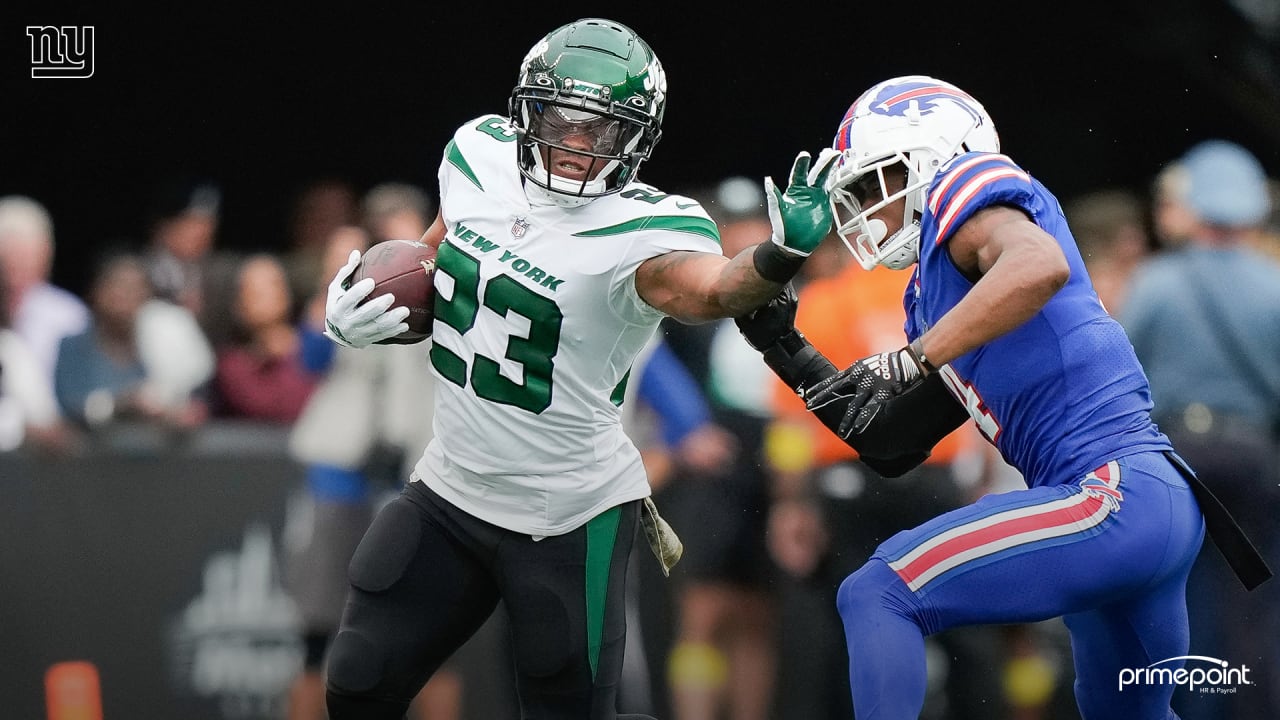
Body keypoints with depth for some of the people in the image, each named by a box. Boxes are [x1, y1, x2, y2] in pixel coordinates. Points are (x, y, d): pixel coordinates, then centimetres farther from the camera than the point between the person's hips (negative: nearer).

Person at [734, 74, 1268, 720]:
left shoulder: (965, 188, -1)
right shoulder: (933, 297, 25)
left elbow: (1040, 265, -25)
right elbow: (891, 448, 28)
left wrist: (910, 360, -24)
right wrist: (786, 351, 23)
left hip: (1112, 495, -10)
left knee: (876, 596, -11)